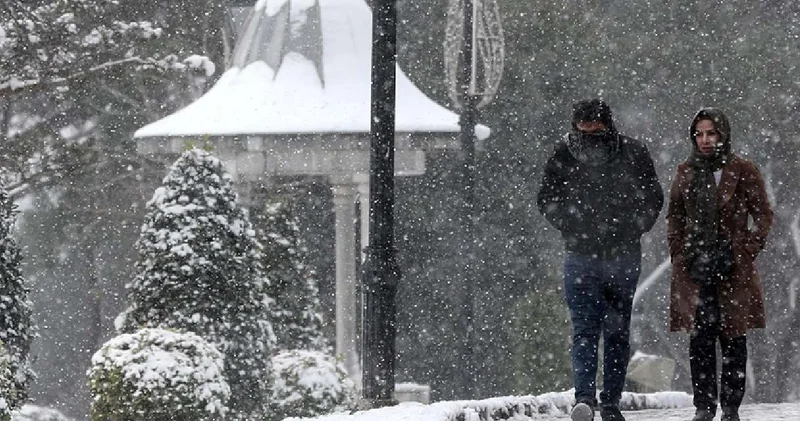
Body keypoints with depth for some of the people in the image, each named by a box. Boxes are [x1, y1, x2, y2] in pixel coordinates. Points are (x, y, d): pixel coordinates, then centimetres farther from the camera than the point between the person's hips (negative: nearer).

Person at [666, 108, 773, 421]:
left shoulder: (742, 171, 2)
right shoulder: (686, 173, 12)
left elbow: (763, 215, 3)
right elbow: (674, 216, 19)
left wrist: (748, 251, -5)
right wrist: (679, 253, 7)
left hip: (733, 266, -3)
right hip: (694, 266, 3)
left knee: (733, 338, -1)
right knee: (700, 338, -1)